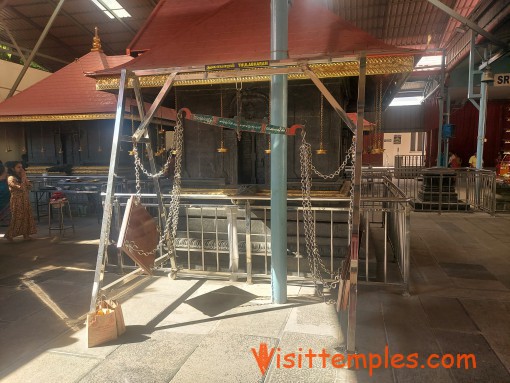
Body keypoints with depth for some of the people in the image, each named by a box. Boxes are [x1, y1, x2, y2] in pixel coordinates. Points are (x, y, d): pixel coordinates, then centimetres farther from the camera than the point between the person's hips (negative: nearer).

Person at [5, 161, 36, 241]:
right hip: (17, 201, -7)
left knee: (26, 217, 9)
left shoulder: (21, 177, 11)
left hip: (25, 200, 7)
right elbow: (21, 187, -25)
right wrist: (23, 178, -16)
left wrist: (25, 178, -4)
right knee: (17, 218, -3)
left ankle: (26, 234, 17)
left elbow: (29, 186, 4)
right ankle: (9, 235, 11)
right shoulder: (11, 178, -13)